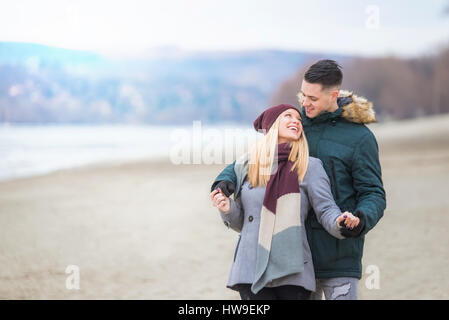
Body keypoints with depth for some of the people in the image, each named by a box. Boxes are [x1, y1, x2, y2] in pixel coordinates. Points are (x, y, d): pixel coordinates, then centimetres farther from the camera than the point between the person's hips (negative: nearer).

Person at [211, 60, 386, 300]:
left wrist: (363, 219, -28)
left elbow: (373, 194, -5)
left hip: (339, 254, -5)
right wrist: (225, 180, -13)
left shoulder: (359, 137, -5)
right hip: (297, 248, 5)